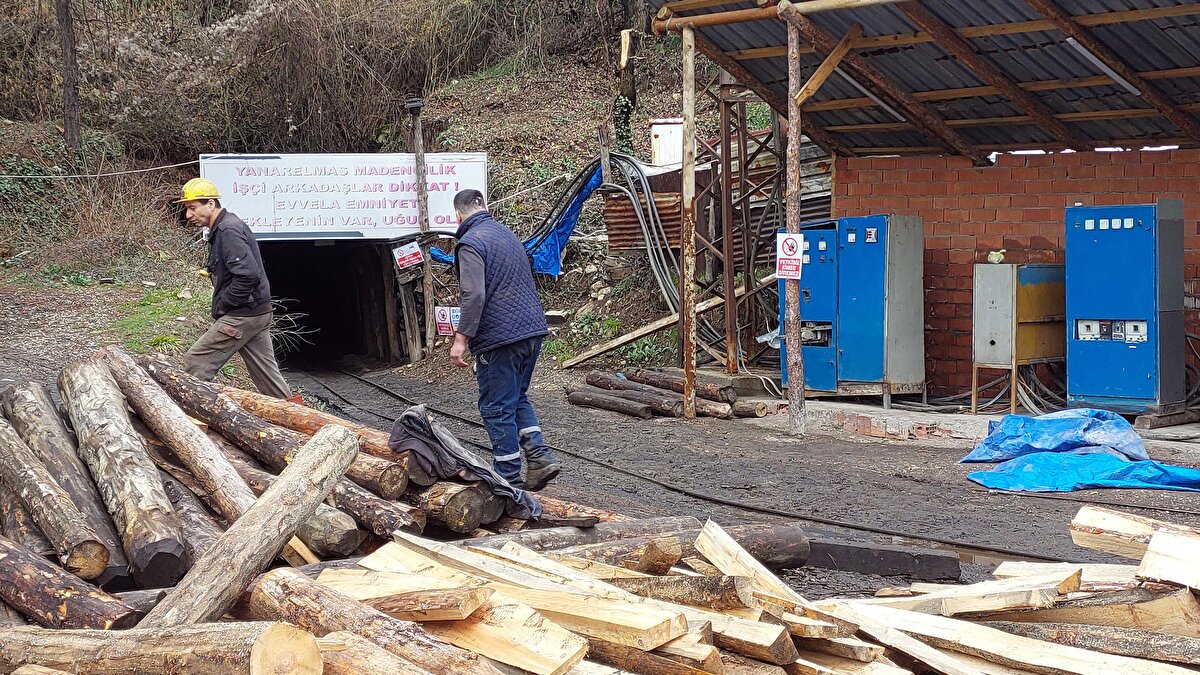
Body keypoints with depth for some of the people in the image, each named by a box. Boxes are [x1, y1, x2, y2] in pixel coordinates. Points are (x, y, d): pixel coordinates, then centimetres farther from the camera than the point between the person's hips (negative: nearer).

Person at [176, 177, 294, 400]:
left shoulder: (228, 231, -17)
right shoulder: (220, 229, 15)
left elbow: (248, 275, -27)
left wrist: (223, 304, -16)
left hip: (242, 315, -10)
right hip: (258, 313, 10)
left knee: (196, 362, -4)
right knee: (266, 372, 11)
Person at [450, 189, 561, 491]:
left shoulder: (470, 243, -11)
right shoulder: (507, 234, 17)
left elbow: (473, 295, -22)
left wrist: (461, 338, -21)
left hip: (499, 337, -8)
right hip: (533, 329, 9)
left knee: (497, 408, 0)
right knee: (517, 397, 21)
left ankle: (510, 478, 3)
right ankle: (540, 457, 9)